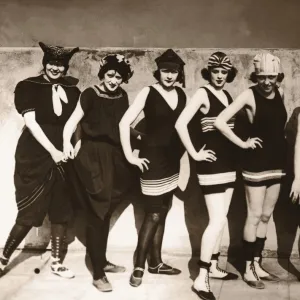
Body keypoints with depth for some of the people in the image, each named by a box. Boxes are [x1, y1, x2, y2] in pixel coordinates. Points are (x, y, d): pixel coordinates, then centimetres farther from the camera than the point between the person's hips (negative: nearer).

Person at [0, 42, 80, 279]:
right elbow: (31, 122, -12)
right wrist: (52, 150, -18)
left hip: (64, 156, 4)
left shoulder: (72, 90, 8)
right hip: (35, 156, -4)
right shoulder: (28, 87, -3)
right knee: (30, 212, -2)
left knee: (61, 210, 8)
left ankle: (57, 261, 21)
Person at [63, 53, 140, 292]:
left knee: (107, 212, 15)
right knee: (96, 214, -2)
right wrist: (67, 142, -30)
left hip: (115, 157, 6)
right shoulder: (90, 94, -9)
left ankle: (102, 261, 31)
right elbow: (73, 121, -14)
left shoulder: (122, 96, 6)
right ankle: (98, 274, 7)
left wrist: (138, 135, 3)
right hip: (93, 158, -6)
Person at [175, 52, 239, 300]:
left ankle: (213, 266, 27)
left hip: (228, 163, 8)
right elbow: (180, 124, -18)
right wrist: (195, 154, -15)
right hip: (211, 163, -8)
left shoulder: (227, 95, 12)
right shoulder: (203, 93, -9)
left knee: (220, 218, 14)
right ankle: (201, 279, -4)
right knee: (218, 220, -11)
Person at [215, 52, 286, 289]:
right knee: (254, 216, 1)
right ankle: (249, 269, 15)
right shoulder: (250, 95, -14)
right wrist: (242, 143, -15)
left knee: (266, 216, 13)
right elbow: (220, 122, -21)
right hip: (257, 162, -6)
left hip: (277, 162, 6)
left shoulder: (280, 93, 4)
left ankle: (258, 265, 26)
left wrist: (280, 139, 7)